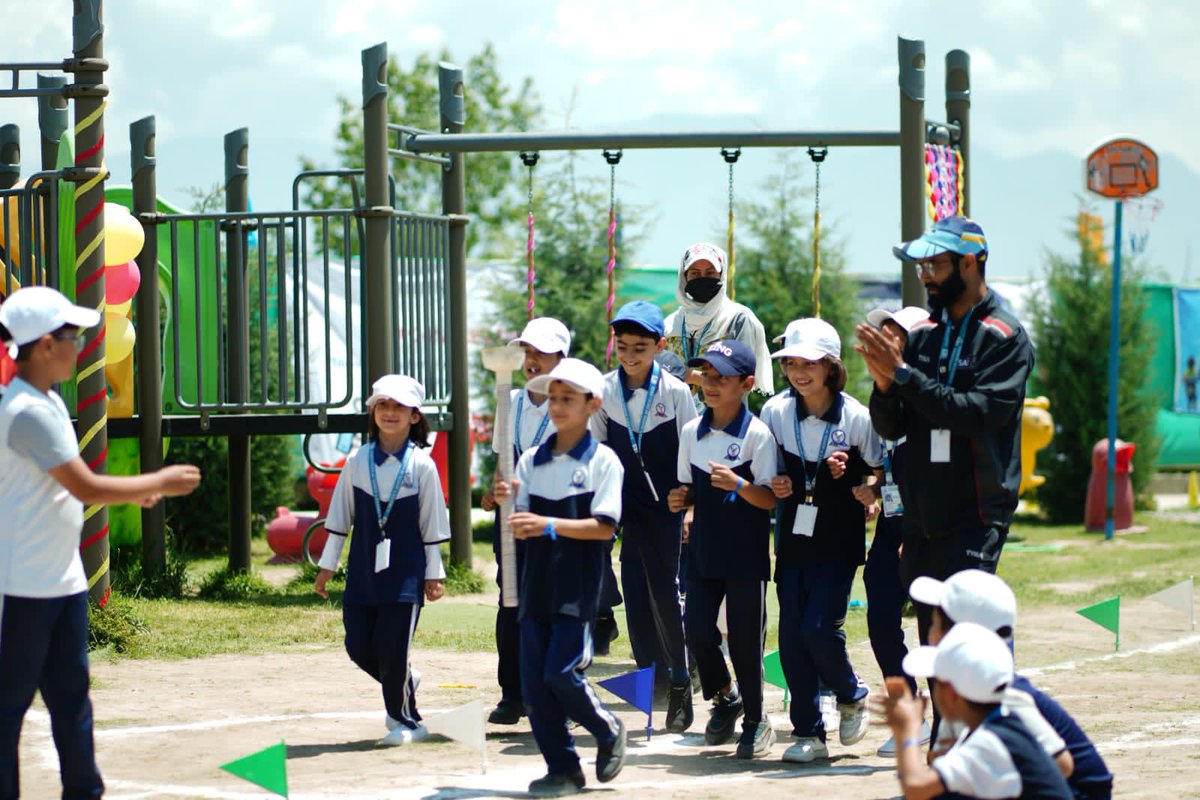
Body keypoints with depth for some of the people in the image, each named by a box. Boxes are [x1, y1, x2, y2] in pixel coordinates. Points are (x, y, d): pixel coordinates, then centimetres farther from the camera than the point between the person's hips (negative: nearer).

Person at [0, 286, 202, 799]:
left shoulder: (48, 403, 11)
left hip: (61, 579, 10)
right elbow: (85, 488, -21)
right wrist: (159, 483, -11)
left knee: (70, 692, 13)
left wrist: (134, 492, 11)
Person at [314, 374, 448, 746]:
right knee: (358, 647, 2)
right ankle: (401, 687, 31)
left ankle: (406, 721, 15)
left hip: (404, 574, -3)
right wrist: (327, 566, 10)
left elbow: (431, 525, 1)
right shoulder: (358, 462, 4)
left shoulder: (421, 466, -3)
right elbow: (340, 519, 10)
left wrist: (434, 575, 2)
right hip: (362, 572, 3)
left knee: (392, 652, -3)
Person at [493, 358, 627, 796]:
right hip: (537, 580, 5)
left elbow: (604, 527, -12)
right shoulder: (531, 461, 9)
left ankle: (608, 732, 13)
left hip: (578, 584, -5)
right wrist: (509, 502, -12)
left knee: (560, 671, -13)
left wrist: (548, 524, -21)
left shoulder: (603, 461, -5)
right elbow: (522, 529, 8)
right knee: (534, 682, 1)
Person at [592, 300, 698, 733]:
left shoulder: (675, 392, -6)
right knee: (635, 591, -1)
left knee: (665, 591, -5)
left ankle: (679, 681, 6)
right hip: (628, 508, 3)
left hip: (667, 506, -3)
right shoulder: (605, 391, 1)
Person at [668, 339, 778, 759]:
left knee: (745, 638, 0)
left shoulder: (757, 434, -9)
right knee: (697, 627, -7)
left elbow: (770, 499, -12)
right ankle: (724, 698, 19)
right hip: (704, 550, 4)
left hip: (746, 555, -4)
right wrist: (680, 499, -4)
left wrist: (738, 485, -29)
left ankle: (756, 721, 17)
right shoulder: (692, 432, 7)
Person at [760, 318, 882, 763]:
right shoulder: (775, 412, 0)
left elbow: (877, 474, 2)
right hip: (793, 538, 3)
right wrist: (774, 485, -7)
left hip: (838, 542, -3)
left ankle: (851, 696, 16)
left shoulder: (856, 417, -8)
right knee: (790, 636, -1)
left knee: (819, 629, -14)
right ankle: (808, 733, 9)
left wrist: (850, 476, -16)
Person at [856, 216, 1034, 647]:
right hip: (923, 516, 7)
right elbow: (891, 428, 12)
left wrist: (903, 374, -18)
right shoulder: (921, 335, 14)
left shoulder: (1005, 337, -5)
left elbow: (979, 414, -20)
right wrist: (885, 384, -9)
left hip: (975, 519, -7)